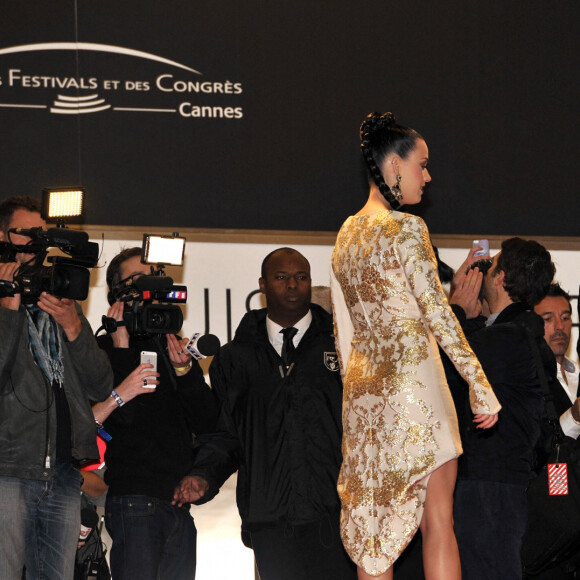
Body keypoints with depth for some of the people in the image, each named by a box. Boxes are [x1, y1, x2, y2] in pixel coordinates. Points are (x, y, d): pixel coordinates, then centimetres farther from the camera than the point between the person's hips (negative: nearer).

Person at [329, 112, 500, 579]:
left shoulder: (347, 233, 13)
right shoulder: (406, 229, -10)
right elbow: (438, 315, -14)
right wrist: (482, 388, -11)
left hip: (363, 390, 7)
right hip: (411, 384, -7)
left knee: (375, 528, 8)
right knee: (438, 522, -4)